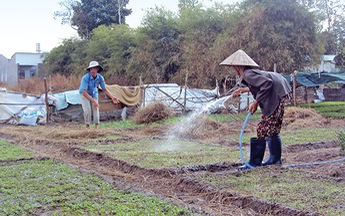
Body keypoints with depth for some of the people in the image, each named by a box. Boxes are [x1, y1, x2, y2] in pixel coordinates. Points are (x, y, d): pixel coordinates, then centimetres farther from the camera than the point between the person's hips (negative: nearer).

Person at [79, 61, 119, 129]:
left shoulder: (100, 78, -20)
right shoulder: (85, 78, -34)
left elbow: (104, 89, -6)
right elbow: (84, 92, -37)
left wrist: (112, 97, -18)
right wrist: (93, 101, -43)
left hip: (94, 94, 3)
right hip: (84, 94, -3)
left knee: (96, 108, -16)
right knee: (88, 110, -20)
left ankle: (96, 127, -10)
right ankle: (87, 127, -5)